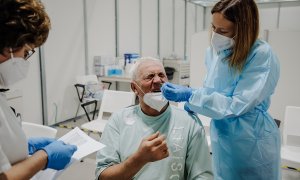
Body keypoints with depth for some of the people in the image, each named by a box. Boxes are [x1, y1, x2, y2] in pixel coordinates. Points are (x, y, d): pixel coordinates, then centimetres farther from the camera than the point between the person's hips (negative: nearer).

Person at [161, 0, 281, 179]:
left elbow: (238, 105, -25)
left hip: (252, 142, -5)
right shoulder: (214, 51, -3)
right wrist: (192, 102, -6)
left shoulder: (262, 55, -22)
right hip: (221, 136, 6)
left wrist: (190, 95, -27)